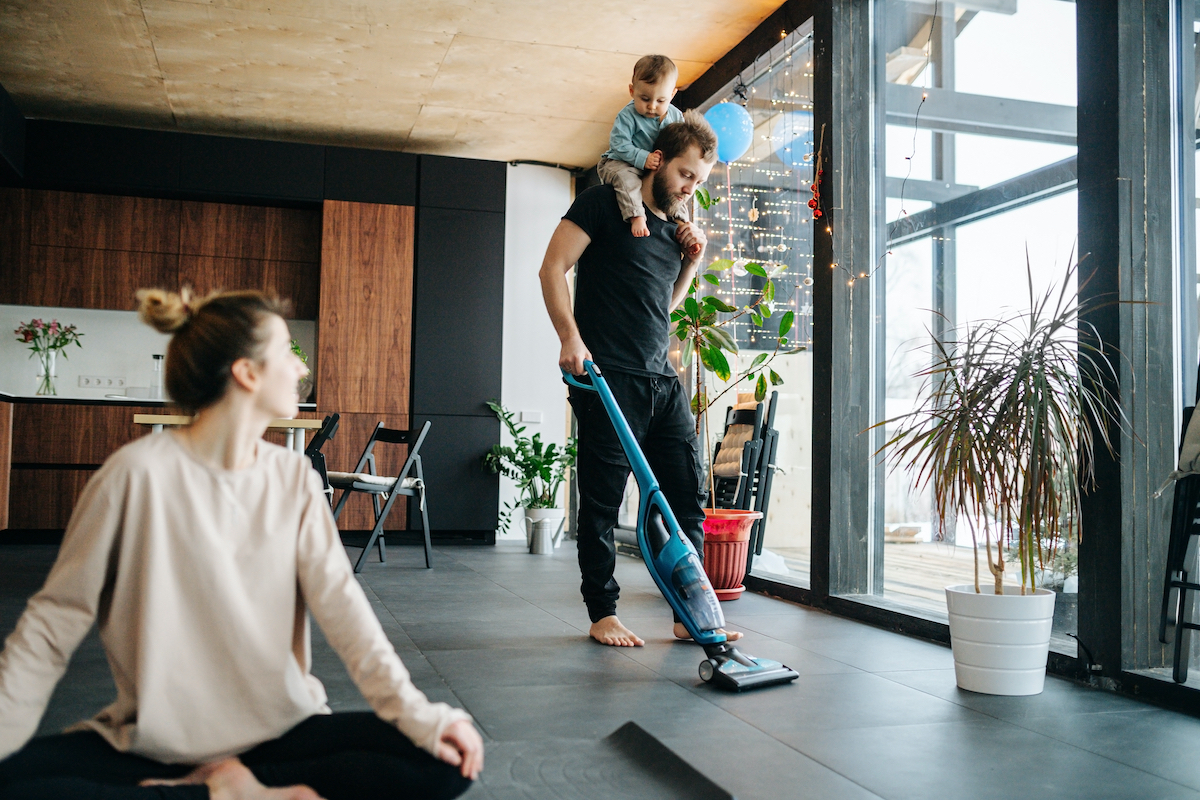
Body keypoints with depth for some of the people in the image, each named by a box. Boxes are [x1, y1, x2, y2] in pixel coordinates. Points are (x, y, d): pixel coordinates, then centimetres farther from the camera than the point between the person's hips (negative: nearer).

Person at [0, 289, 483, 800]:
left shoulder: (294, 479, 0)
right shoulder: (141, 474, -11)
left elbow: (339, 603, -8)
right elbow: (54, 619, -7)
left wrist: (418, 716, -19)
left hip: (280, 733, 3)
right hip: (157, 743, -2)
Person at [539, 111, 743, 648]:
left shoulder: (676, 229, 20)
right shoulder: (604, 204, 0)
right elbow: (553, 268, -7)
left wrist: (692, 260, 13)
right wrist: (570, 335, -19)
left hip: (663, 382, 7)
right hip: (608, 379, -7)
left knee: (688, 498, 4)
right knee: (601, 503, -1)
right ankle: (602, 615, 10)